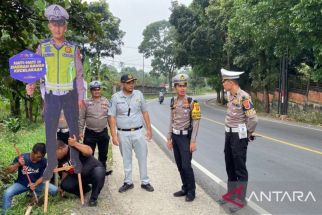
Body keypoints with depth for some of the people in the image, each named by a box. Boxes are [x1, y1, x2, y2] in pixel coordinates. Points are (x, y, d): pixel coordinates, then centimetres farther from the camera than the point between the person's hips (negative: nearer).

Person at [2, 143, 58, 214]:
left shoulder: (43, 161, -14)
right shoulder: (22, 158, -18)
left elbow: (43, 176, -7)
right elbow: (8, 171, -16)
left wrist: (35, 184, -26)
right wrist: (18, 164, -34)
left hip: (36, 183, 2)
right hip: (21, 183, -1)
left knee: (55, 190, -17)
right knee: (7, 193, -29)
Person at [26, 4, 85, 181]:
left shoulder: (73, 49, 0)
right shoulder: (42, 48, 1)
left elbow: (78, 75, 1)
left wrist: (80, 97, -3)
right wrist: (31, 85, -20)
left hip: (70, 96, 0)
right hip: (51, 96, 0)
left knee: (74, 128, 10)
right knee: (50, 132, 5)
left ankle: (75, 159, 27)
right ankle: (51, 163, 20)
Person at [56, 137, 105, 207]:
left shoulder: (75, 148, -25)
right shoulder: (61, 159, -3)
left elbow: (89, 152, -44)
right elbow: (65, 172, 11)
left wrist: (75, 144, -50)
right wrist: (61, 188, 10)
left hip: (93, 170, -6)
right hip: (78, 176, 6)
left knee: (99, 172, -40)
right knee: (65, 185, -19)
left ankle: (93, 198, -16)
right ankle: (85, 189, 12)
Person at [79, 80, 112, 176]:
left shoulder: (106, 101, 4)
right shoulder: (86, 102, -2)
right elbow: (81, 118, -1)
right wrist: (80, 131, -6)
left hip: (103, 132, 2)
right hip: (90, 133, -2)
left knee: (103, 154, 15)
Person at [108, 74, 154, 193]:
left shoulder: (139, 94, 1)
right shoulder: (116, 97, -5)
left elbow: (145, 112, 7)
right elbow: (112, 117, -5)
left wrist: (149, 128, 5)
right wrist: (114, 135, -10)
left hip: (138, 132, 1)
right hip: (123, 134, -1)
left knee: (142, 157, 7)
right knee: (126, 159, 12)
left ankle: (145, 182, 20)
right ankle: (128, 182, 25)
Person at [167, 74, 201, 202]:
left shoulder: (191, 102, -12)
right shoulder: (173, 102, 5)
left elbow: (196, 122, -12)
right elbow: (172, 121, 11)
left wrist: (193, 141, -16)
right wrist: (169, 138, 10)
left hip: (185, 137, -6)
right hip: (175, 136, 6)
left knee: (186, 165, -5)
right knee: (179, 165, 12)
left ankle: (191, 191, 13)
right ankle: (185, 188, 26)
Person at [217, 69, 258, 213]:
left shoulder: (244, 97, -20)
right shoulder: (230, 95, 8)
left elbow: (253, 119, -19)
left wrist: (247, 135, -6)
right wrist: (229, 131, 12)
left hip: (239, 136, -9)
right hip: (229, 134, 9)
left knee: (240, 168, 1)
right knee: (230, 166, 17)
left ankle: (241, 200, 13)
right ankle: (231, 194, 31)